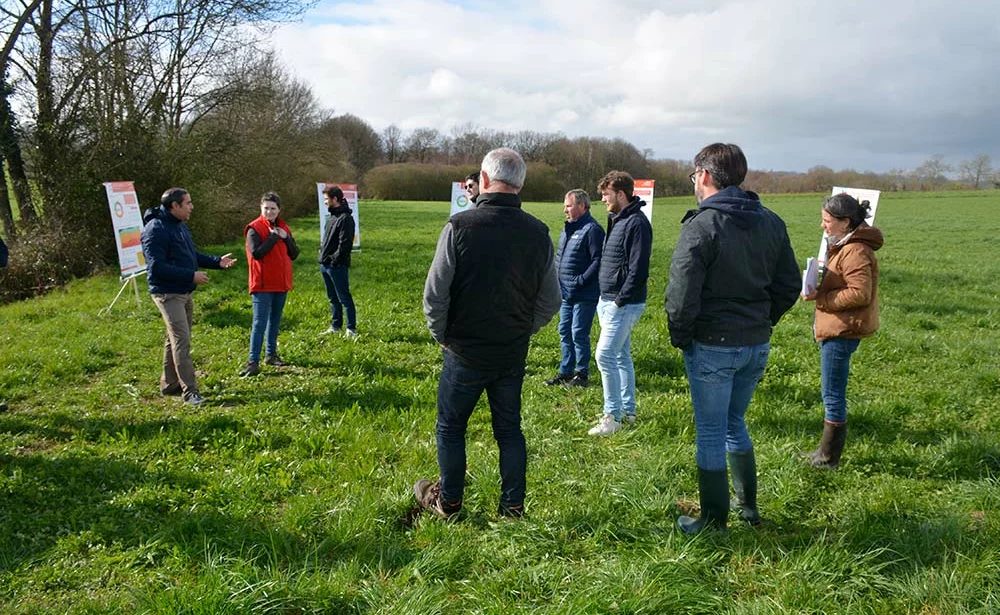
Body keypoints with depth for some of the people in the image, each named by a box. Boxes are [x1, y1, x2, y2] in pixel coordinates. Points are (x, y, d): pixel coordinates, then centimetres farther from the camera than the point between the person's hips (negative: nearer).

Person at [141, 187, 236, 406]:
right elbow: (157, 267, -23)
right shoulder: (156, 229, -18)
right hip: (168, 294, -10)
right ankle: (189, 391, -7)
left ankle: (169, 384, 28)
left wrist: (217, 262, 7)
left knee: (176, 339, 17)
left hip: (184, 293, 10)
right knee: (181, 341, -11)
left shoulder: (180, 225, 13)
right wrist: (192, 275, -23)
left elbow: (192, 255, 22)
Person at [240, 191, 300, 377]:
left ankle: (271, 354, 26)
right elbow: (256, 253, -22)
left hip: (281, 284, 7)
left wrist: (286, 238, -8)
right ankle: (253, 362, -7)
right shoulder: (254, 228, -8)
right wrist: (273, 237, -17)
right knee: (260, 323, -8)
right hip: (263, 285, -6)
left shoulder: (284, 228, 11)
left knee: (275, 320, 15)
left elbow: (294, 254, 8)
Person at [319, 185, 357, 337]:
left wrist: (335, 259, -19)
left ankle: (351, 328, 1)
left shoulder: (345, 218, -14)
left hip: (337, 266, -9)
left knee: (344, 297, -4)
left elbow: (345, 243, -19)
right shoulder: (332, 217, 16)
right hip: (325, 265, 9)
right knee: (333, 298, 16)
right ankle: (336, 326, 24)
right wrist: (322, 253, 11)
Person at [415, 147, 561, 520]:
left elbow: (435, 295, -14)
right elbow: (550, 301, 4)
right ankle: (513, 506, 24)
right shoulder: (538, 233, -3)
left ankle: (448, 502, 29)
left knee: (451, 427, 15)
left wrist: (441, 335, 2)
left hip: (465, 353, -3)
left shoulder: (461, 226, -16)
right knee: (509, 429, 17)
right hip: (514, 356, 4)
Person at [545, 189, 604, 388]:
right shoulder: (568, 228, 16)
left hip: (584, 296, -9)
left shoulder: (592, 230, -14)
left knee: (579, 334, -3)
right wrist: (556, 276, 13)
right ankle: (566, 371, 24)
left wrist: (581, 280, -21)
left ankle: (582, 373, 11)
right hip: (566, 293, 9)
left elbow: (598, 261, -20)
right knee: (565, 332, 14)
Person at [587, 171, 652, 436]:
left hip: (624, 303, -10)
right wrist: (604, 299, 14)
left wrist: (620, 301, -19)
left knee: (605, 355, -12)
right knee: (621, 356, 15)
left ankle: (612, 415, -3)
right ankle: (628, 410, 25)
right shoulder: (616, 220, 15)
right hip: (609, 300, 10)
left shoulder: (637, 223, -16)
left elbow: (638, 270, -21)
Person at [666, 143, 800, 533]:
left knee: (710, 433, 6)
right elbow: (789, 285, 10)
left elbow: (682, 294, -20)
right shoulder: (771, 222, 6)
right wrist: (762, 322, 16)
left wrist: (679, 336, -5)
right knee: (735, 423, 24)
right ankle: (748, 506, 34)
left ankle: (714, 521, 17)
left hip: (713, 347, -7)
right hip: (758, 346, 7)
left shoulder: (701, 225, -16)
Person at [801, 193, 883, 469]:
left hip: (842, 331, -11)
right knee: (833, 394, 18)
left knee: (833, 396, -1)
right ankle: (827, 451, 29)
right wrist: (819, 290, 2)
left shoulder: (855, 251, -19)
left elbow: (860, 293, -23)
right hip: (837, 329, 11)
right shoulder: (845, 246, 15)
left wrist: (820, 298, -18)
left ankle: (828, 458, 10)